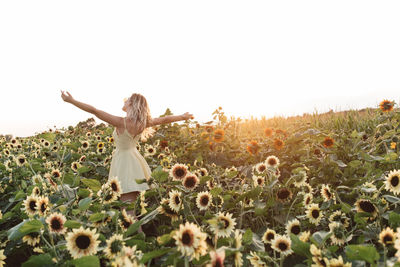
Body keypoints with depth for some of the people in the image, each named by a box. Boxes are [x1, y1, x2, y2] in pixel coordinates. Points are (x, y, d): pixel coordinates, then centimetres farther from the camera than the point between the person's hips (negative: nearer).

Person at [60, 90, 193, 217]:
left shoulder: (121, 122, -20)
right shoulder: (142, 123, -4)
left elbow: (94, 111, -18)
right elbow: (165, 119, 9)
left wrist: (71, 100, -11)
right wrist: (184, 116, 24)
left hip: (123, 162, -6)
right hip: (134, 159, 6)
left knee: (128, 208, -4)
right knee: (132, 203, 17)